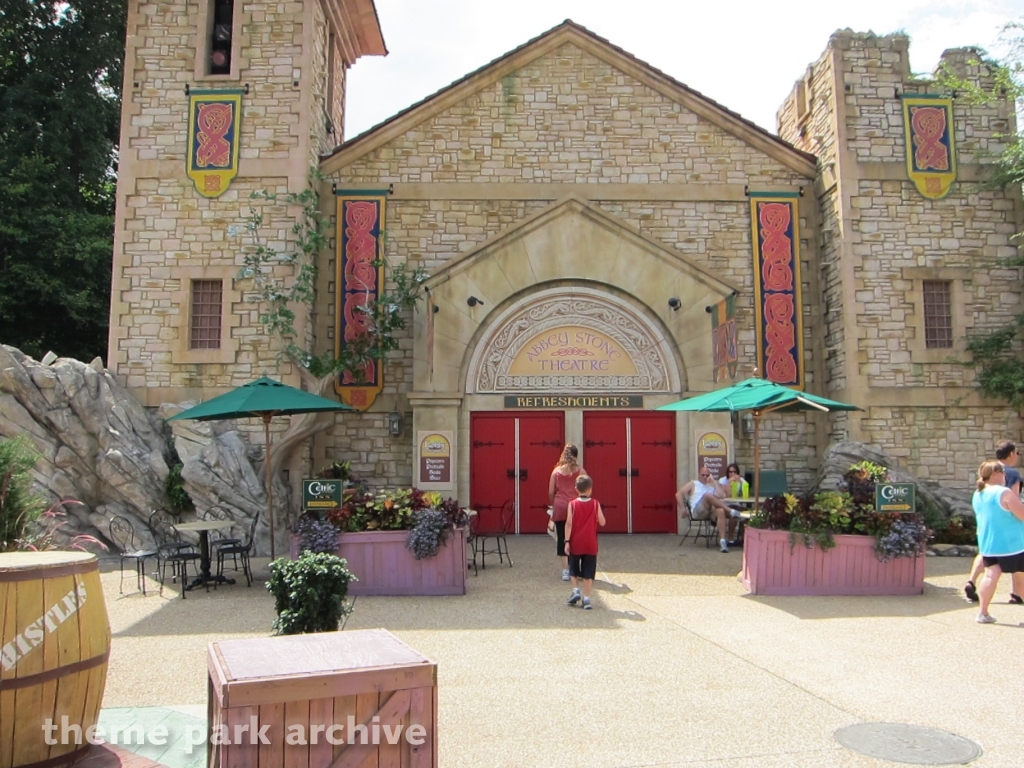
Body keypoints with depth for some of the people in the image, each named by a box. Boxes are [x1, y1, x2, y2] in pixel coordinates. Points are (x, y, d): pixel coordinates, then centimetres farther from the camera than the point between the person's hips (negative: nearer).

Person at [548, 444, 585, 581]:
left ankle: (565, 570, 6)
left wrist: (553, 505, 20)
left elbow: (551, 492, 4)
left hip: (560, 507, 1)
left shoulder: (556, 470, 3)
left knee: (562, 538, 5)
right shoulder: (580, 470, 0)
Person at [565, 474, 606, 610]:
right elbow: (602, 522, -3)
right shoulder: (595, 503, -4)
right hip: (590, 545, 0)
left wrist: (567, 541, -8)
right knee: (588, 573, 6)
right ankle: (586, 599, 4)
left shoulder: (572, 504, -6)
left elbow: (569, 523, -11)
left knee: (573, 570, 18)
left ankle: (575, 591, 5)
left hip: (575, 544, 0)